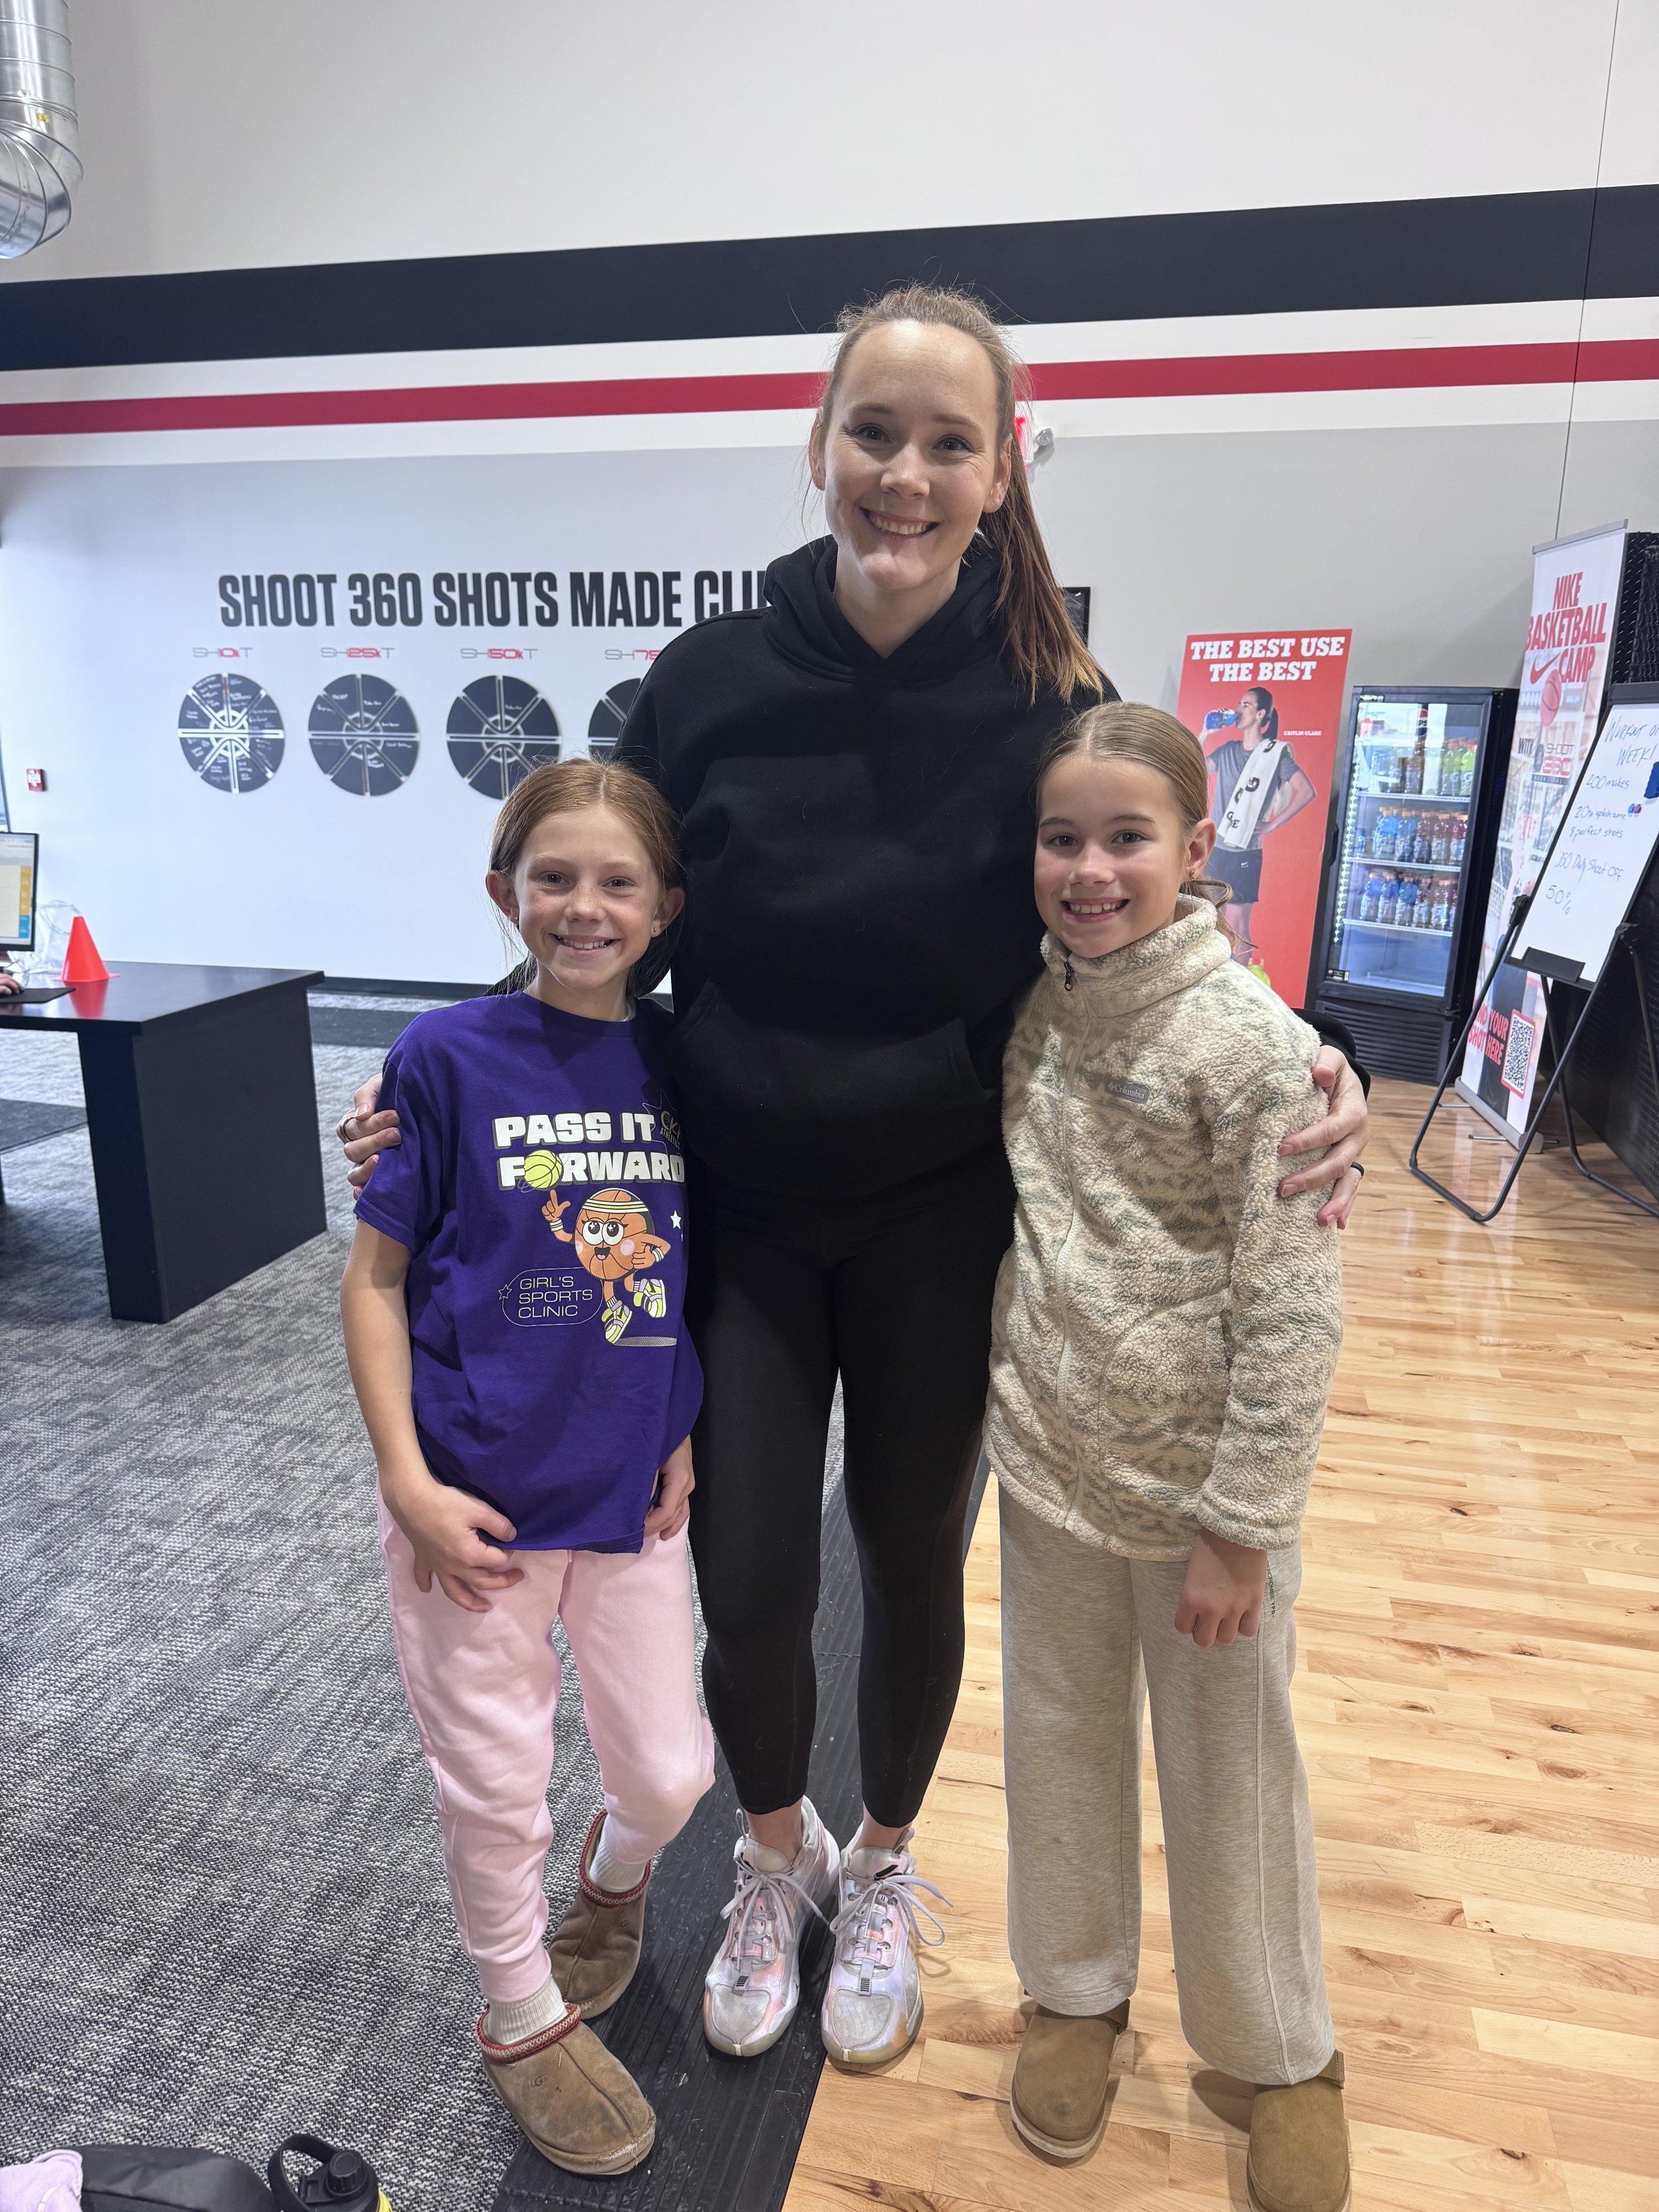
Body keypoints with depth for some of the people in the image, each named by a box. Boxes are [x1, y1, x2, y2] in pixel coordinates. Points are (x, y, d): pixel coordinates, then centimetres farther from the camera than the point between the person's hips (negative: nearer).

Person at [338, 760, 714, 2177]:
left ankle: (618, 1871, 52)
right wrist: (407, 1482, -11)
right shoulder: (450, 1057, -12)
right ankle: (525, 2019, 42)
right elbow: (376, 1277, -7)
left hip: (633, 1495, 3)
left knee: (670, 1771, 15)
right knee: (494, 1788, 13)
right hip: (478, 1501, -3)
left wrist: (688, 1429, 0)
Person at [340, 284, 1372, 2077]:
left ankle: (882, 1869, 47)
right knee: (746, 1591, 5)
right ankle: (776, 1858, 41)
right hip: (736, 1212, 1)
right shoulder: (706, 682, -7)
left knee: (911, 1565, 16)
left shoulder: (1050, 703, -9)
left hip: (937, 1224, 0)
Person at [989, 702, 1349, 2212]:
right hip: (1048, 1466, 5)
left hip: (1199, 1489, -4)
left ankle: (1283, 2054, 42)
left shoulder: (1253, 1043, -18)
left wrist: (1238, 1525, -14)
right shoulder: (1029, 1008, -1)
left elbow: (1293, 1313, -17)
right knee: (1061, 1742, 21)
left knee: (1229, 1778, 15)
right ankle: (1078, 1990, 47)